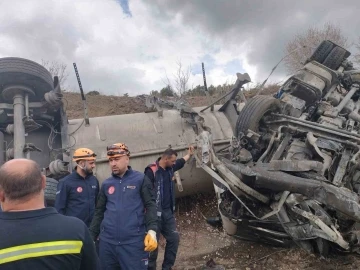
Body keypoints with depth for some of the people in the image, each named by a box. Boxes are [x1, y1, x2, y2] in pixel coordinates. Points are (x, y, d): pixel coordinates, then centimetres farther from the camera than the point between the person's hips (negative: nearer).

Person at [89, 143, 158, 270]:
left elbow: (150, 206, -4)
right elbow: (99, 212, 14)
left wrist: (151, 231, -16)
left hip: (134, 242, -4)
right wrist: (91, 237, 11)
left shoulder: (140, 179, -2)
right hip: (107, 242, 4)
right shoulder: (106, 184, 10)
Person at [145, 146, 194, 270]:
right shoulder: (151, 171, -19)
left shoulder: (170, 168, 6)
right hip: (155, 213, -8)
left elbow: (181, 162, 28)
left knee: (174, 238, 12)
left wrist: (189, 154, 43)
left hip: (168, 212, 8)